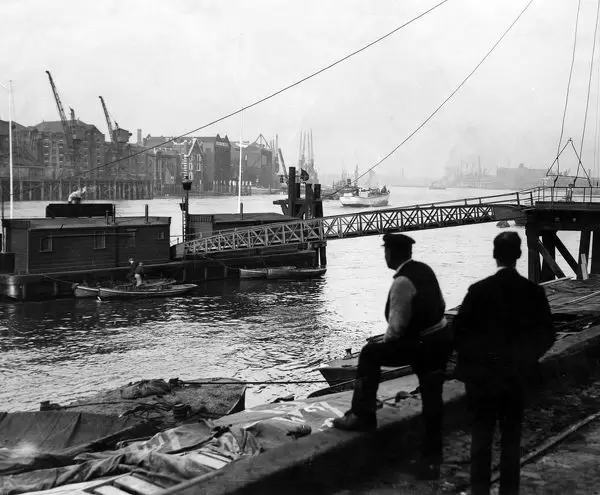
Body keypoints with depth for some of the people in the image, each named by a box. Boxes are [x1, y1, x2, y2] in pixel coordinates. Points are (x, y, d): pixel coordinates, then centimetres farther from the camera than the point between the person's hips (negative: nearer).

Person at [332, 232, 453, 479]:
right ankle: (431, 458, 24)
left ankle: (362, 416, 5)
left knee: (370, 353, 3)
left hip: (422, 345, -9)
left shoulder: (402, 282, -19)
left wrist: (386, 339, 1)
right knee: (432, 401, 14)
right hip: (441, 338, 9)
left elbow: (397, 325, -18)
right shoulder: (425, 270, 8)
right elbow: (440, 304, 17)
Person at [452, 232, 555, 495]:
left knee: (481, 435, 10)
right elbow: (547, 335, -2)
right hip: (516, 375, 2)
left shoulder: (479, 290, -15)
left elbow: (459, 330, -13)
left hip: (483, 374, -2)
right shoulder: (534, 292, -8)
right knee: (511, 435, 13)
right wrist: (526, 358, 13)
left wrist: (470, 358, 4)